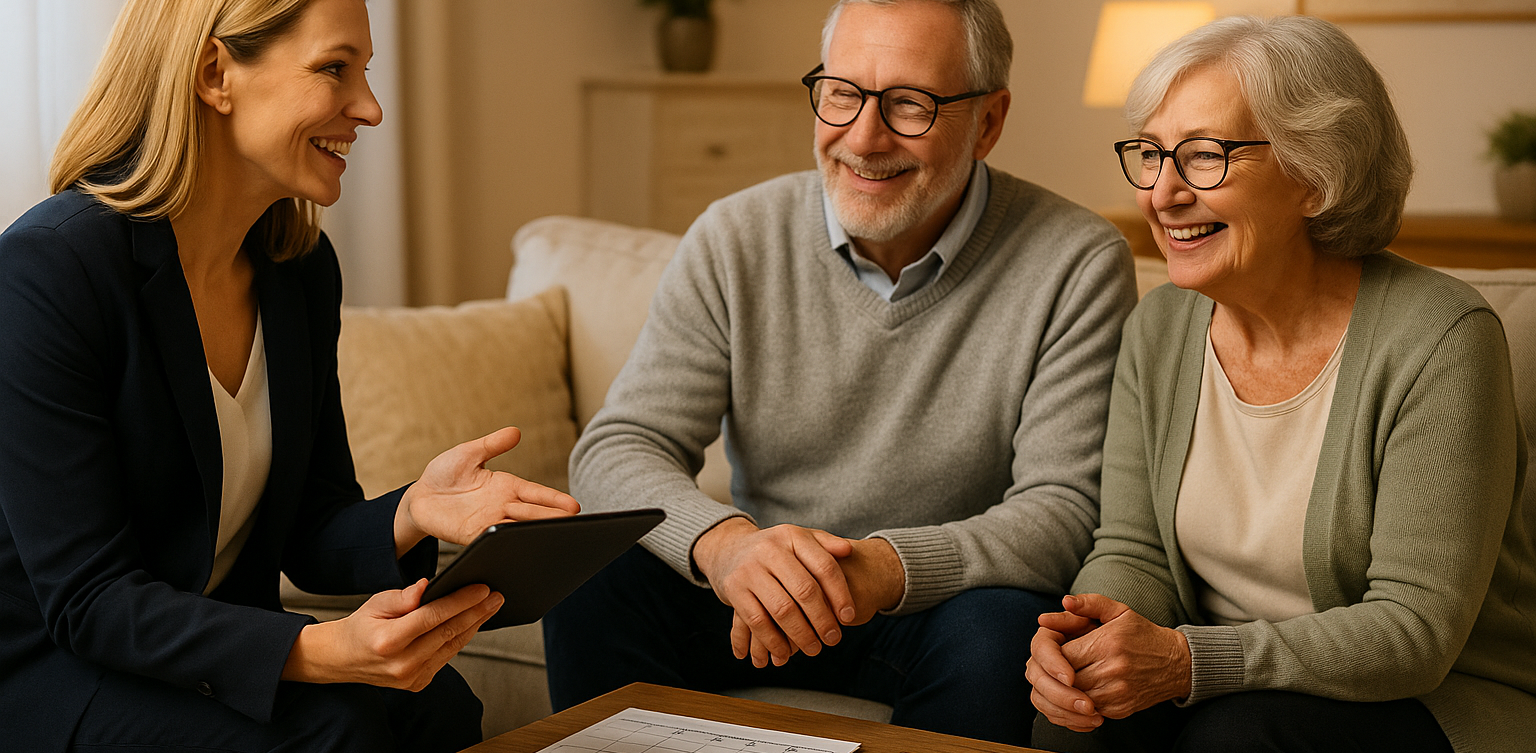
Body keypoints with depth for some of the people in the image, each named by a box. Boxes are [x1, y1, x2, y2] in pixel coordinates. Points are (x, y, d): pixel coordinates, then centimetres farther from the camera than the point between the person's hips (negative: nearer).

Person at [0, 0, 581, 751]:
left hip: (214, 639, 6)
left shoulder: (302, 266, 1)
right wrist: (317, 651, -37)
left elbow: (307, 537, 3)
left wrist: (410, 513, -21)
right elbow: (89, 599, -23)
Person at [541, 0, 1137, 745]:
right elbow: (615, 449, -11)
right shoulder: (735, 240, -6)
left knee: (1000, 630, -34)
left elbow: (1065, 508, -18)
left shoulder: (1077, 265, -14)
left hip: (941, 599, -1)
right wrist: (724, 542, -34)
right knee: (592, 577, -23)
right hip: (755, 596, 2)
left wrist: (888, 566, -38)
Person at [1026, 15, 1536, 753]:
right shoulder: (1158, 330, 0)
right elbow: (1135, 551, 1)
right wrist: (1086, 632, -22)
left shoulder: (1439, 340, -19)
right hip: (1229, 685, 4)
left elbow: (1414, 627, -21)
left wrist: (1189, 661, -32)